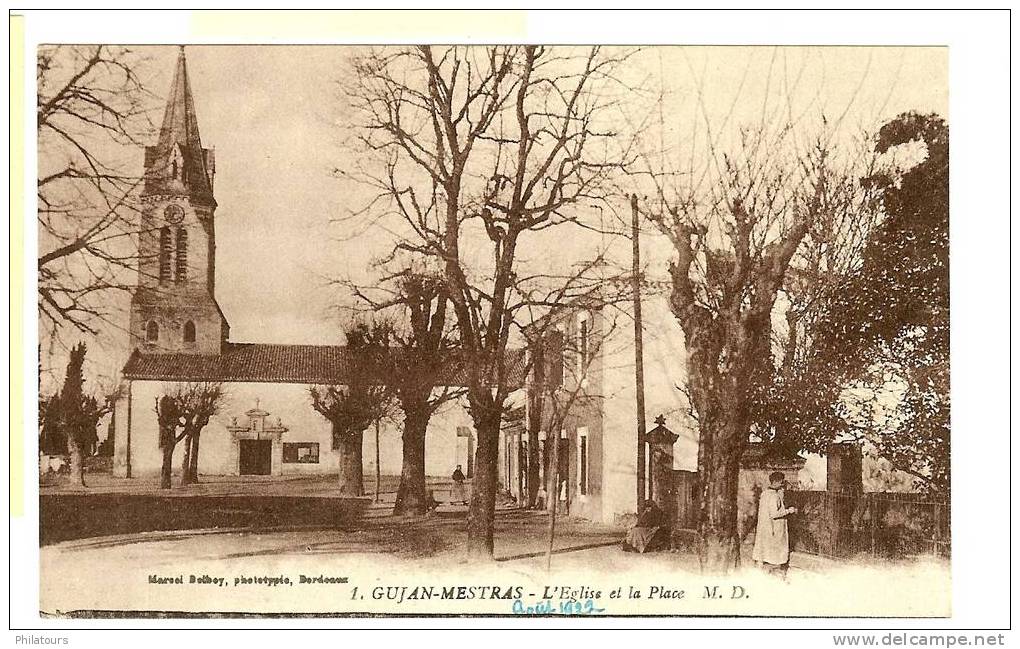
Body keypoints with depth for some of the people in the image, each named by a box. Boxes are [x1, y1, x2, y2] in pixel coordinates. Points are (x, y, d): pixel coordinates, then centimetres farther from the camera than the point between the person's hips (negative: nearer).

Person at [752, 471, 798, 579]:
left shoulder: (764, 493, 7)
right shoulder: (774, 496, -21)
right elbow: (774, 514, -26)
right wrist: (788, 510, -16)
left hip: (764, 527, 9)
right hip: (775, 529, -9)